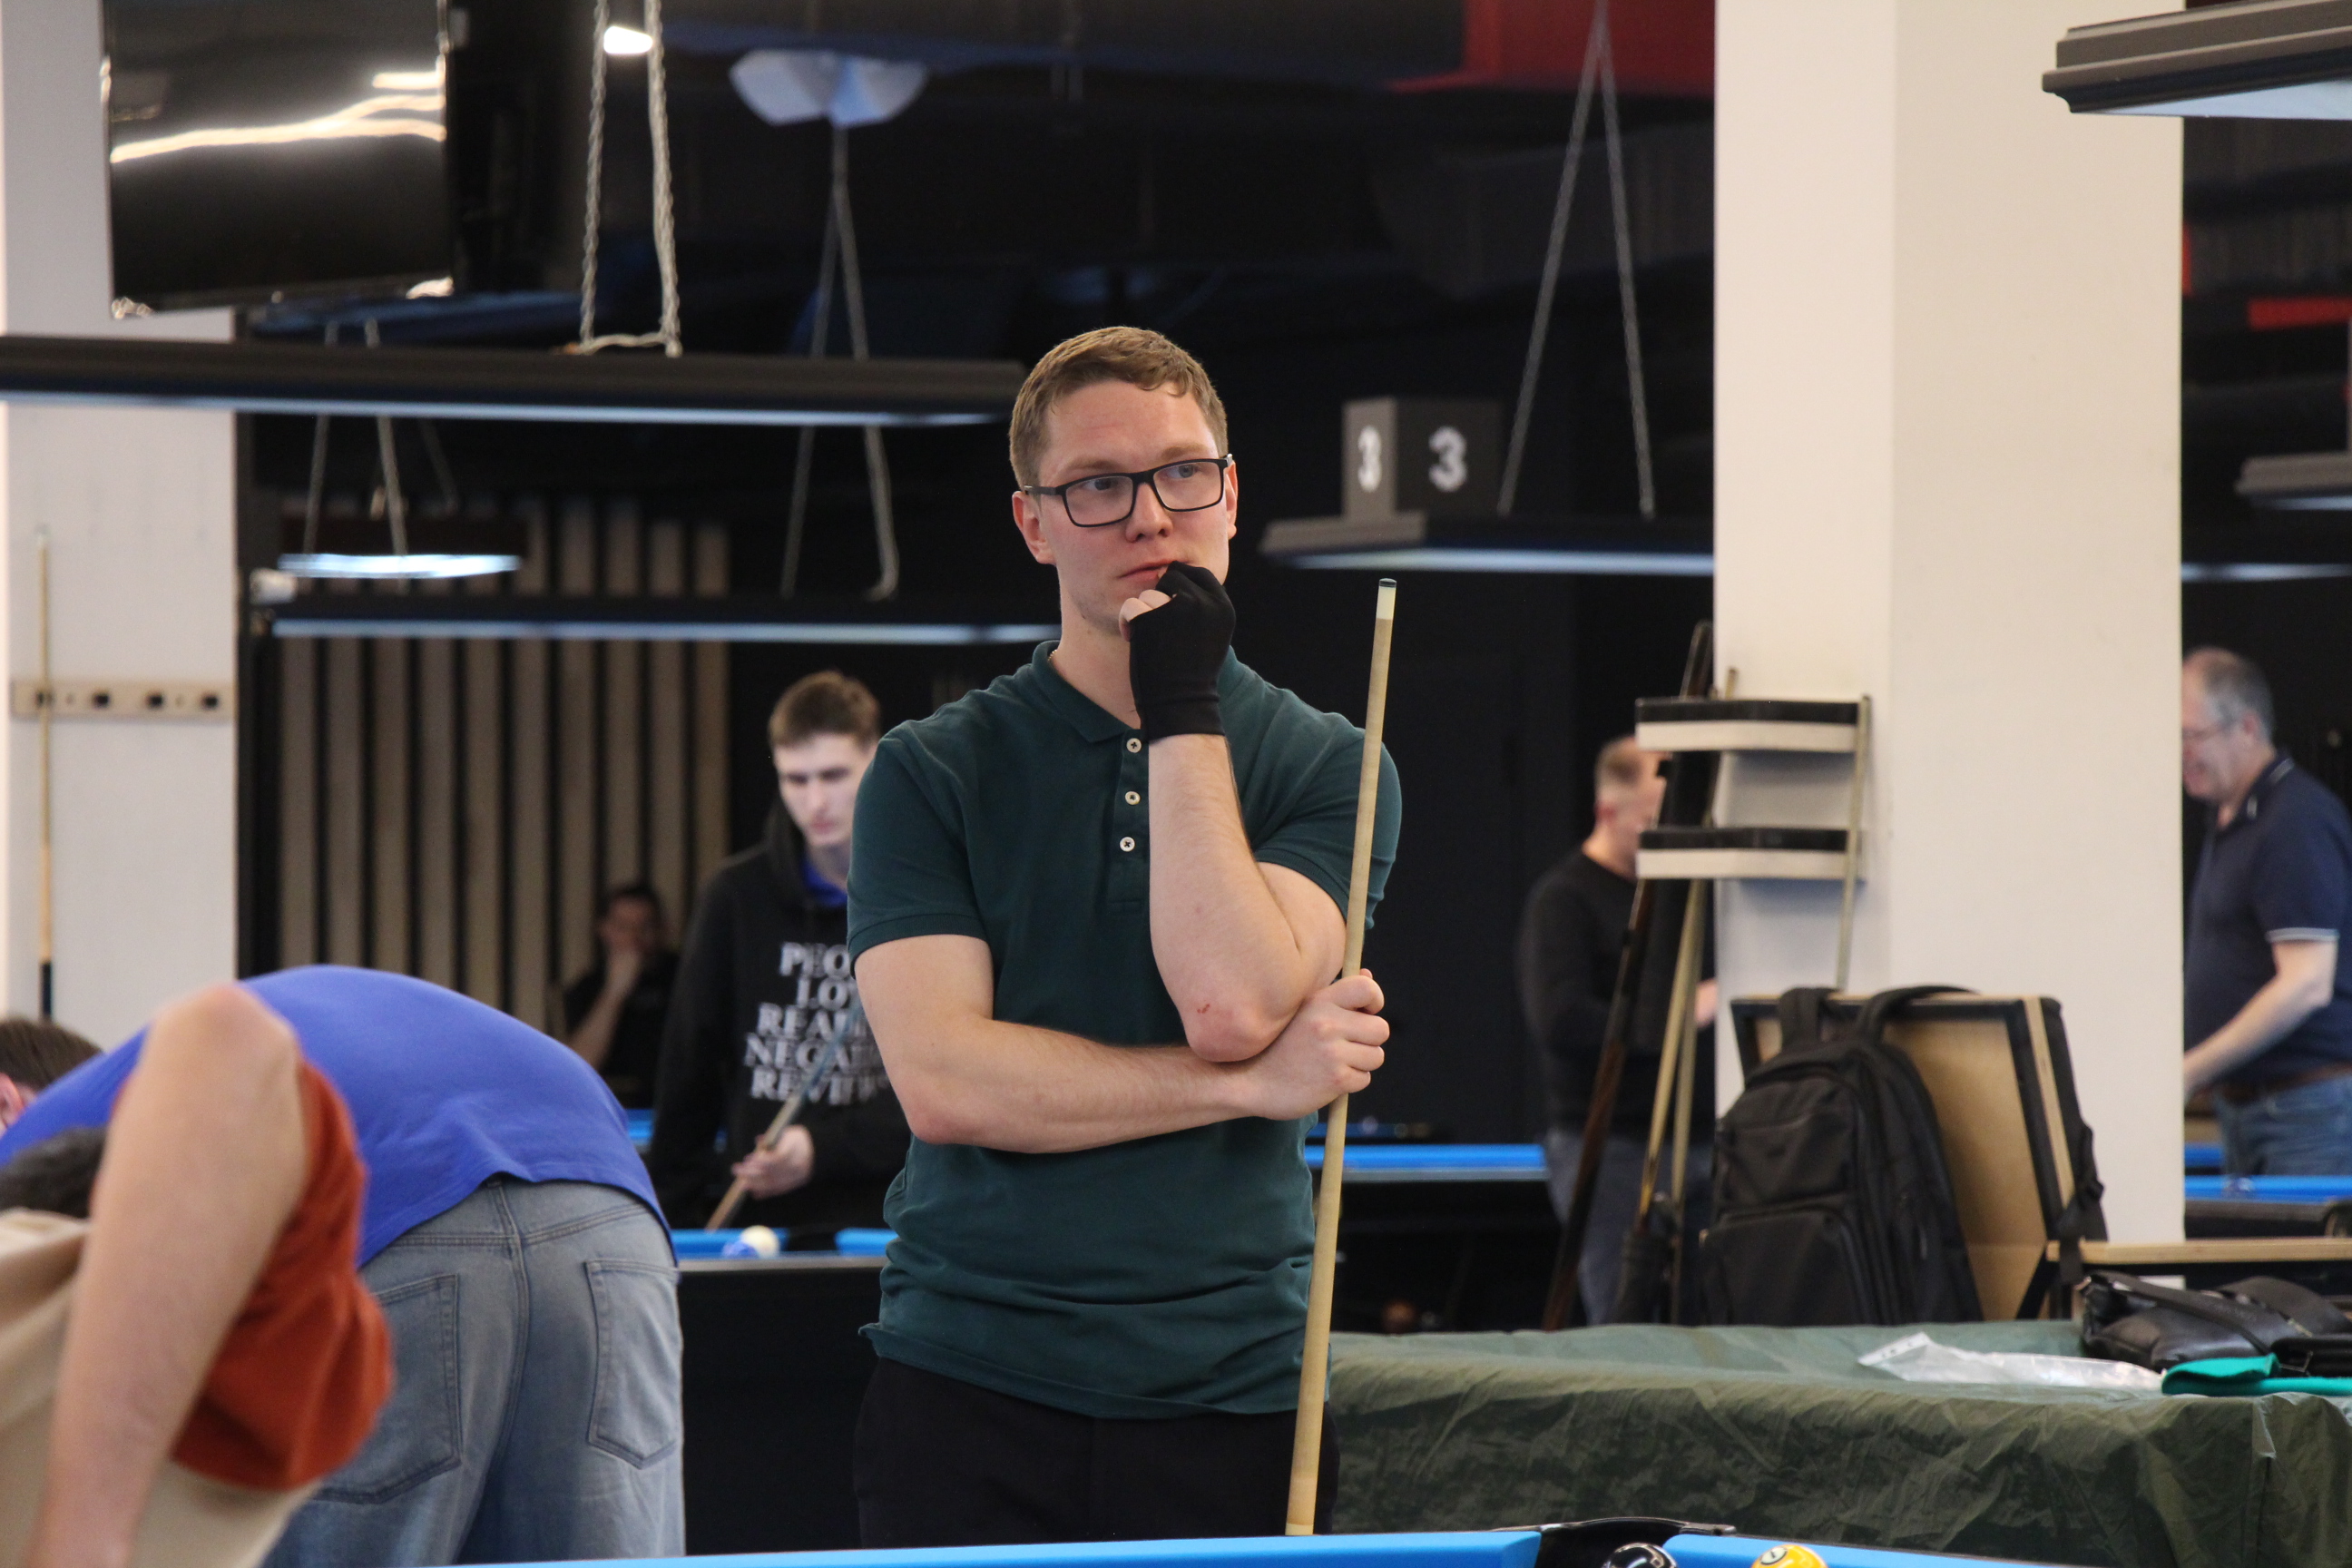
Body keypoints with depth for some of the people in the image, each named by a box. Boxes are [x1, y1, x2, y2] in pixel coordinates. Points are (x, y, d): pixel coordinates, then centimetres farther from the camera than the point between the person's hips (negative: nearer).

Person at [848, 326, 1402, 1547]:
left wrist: (1185, 714, -8)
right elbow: (942, 1077, -9)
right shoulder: (934, 772, 4)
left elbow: (1232, 1005, -13)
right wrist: (1253, 1082, -11)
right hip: (970, 1397, 0)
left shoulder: (1326, 768, 5)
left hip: (1227, 1398, 0)